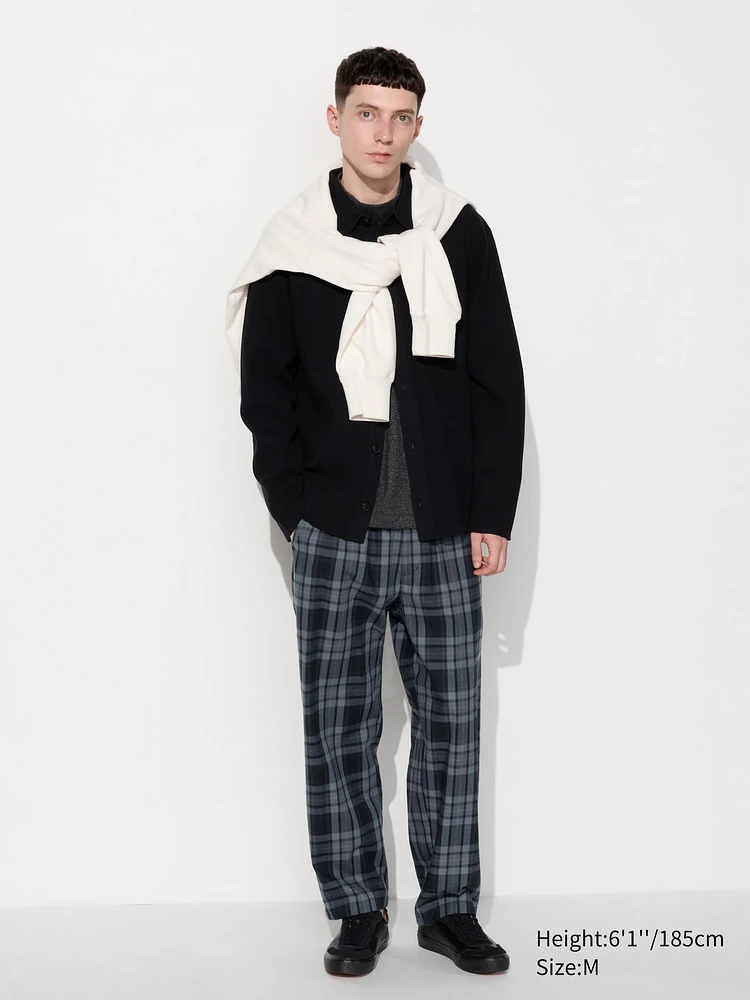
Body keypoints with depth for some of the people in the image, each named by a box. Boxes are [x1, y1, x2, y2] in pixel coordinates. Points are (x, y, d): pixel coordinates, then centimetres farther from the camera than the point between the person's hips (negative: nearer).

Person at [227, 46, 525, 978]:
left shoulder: (459, 235, 4)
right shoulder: (291, 247, 3)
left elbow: (498, 383, 5)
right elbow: (264, 392, 5)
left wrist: (493, 514, -1)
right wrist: (297, 513, -3)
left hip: (443, 535, 1)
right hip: (334, 536, 0)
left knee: (450, 723, 6)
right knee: (337, 726, 5)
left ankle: (449, 908, 21)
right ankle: (357, 910, 20)